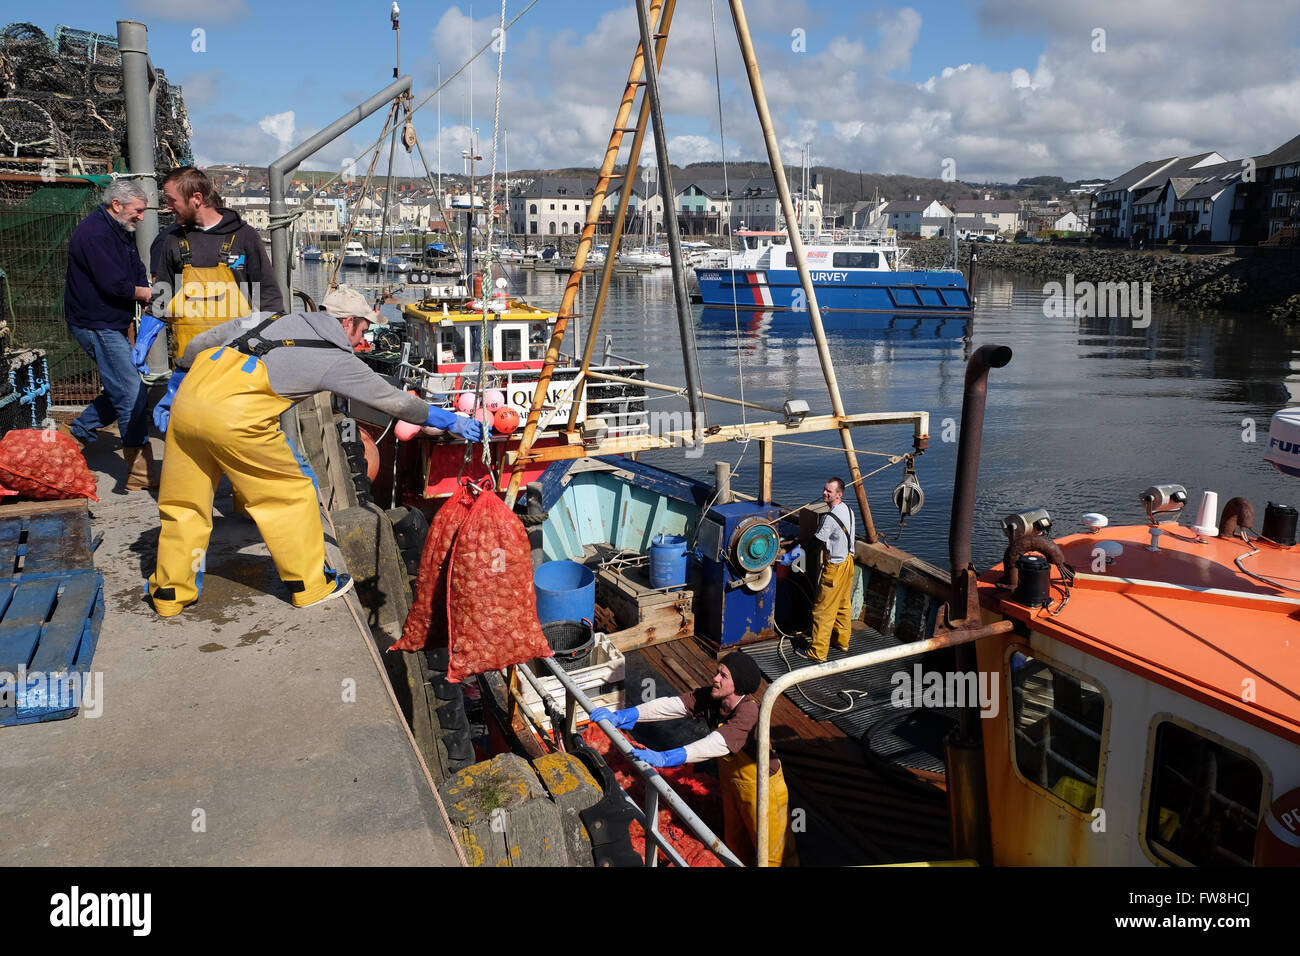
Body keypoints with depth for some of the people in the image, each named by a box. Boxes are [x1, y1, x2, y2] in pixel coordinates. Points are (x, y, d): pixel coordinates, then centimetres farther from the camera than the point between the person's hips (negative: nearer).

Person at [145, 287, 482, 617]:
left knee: (184, 503, 19)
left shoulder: (271, 319, 23)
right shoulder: (338, 359, 8)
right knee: (291, 494, 12)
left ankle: (170, 592, 31)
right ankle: (310, 586, 23)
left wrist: (172, 392, 34)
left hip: (186, 402, 7)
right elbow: (395, 401, 12)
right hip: (235, 419, -6)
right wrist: (452, 422, 22)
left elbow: (199, 344, 23)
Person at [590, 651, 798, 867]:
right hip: (731, 780, 7)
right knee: (736, 843, 26)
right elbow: (671, 705, -22)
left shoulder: (749, 712, -36)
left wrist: (664, 758, -59)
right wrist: (620, 716, -31)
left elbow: (718, 744, -49)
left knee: (771, 852, 11)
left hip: (762, 787, -7)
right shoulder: (711, 697, -14)